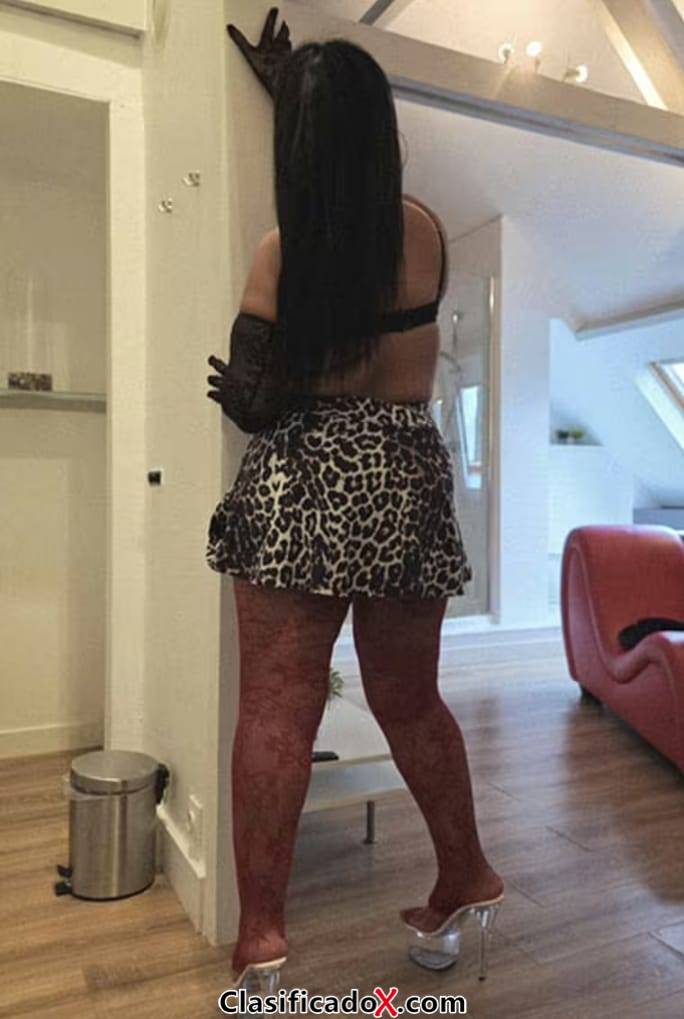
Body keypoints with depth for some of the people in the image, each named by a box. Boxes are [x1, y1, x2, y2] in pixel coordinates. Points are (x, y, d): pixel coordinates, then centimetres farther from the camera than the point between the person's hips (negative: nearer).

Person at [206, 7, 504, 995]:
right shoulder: (428, 230, 5)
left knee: (275, 710, 2)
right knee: (411, 702, 17)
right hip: (408, 482, 4)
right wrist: (290, 83, 34)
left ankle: (262, 934, 8)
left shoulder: (282, 248, -5)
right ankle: (468, 883, 32)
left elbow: (247, 397, -6)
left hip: (297, 489, -3)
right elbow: (357, 180, 26)